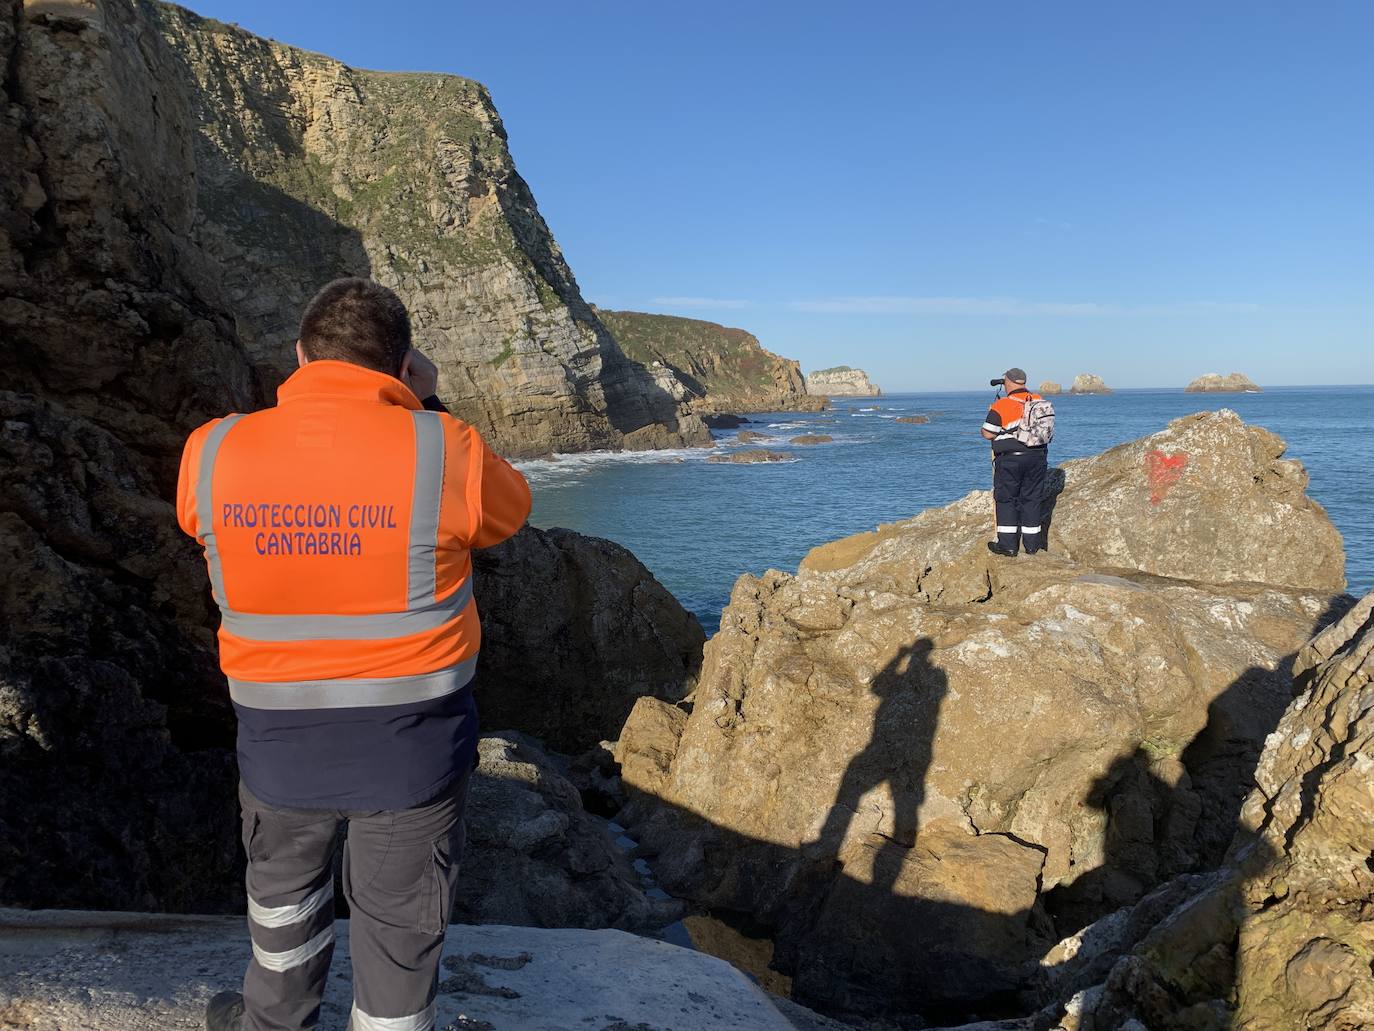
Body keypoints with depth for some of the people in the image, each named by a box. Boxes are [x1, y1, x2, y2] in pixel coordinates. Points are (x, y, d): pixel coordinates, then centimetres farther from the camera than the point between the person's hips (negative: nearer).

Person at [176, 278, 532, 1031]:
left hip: (280, 741, 3)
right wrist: (425, 409, 6)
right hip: (411, 746, -3)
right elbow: (507, 511, 4)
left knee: (283, 885, 30)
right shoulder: (443, 450, -18)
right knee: (398, 929, 15)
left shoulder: (211, 452, -10)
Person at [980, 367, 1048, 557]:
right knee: (1032, 499, 11)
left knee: (1006, 499, 5)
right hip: (1037, 457, 5)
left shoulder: (1001, 406, -12)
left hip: (1010, 459, -5)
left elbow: (987, 434, -10)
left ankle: (1007, 544, 4)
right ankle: (1032, 544, 15)